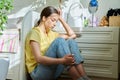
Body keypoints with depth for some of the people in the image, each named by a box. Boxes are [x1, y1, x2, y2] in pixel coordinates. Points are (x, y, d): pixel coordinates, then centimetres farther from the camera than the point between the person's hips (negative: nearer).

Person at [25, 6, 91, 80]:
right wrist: (62, 60, -38)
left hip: (53, 71, 7)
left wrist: (61, 19, 13)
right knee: (59, 41, -27)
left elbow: (72, 35, 18)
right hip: (38, 72, -7)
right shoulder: (35, 32, -8)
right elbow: (38, 58, -23)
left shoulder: (51, 33, 17)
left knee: (70, 41, -13)